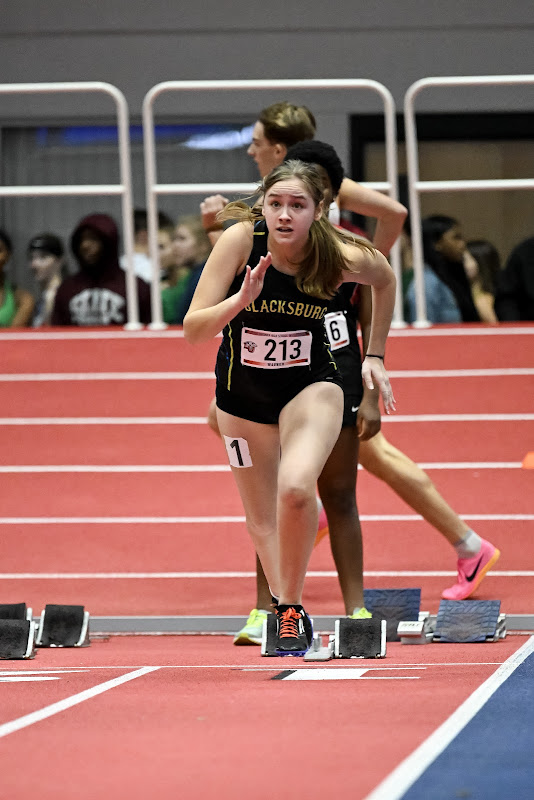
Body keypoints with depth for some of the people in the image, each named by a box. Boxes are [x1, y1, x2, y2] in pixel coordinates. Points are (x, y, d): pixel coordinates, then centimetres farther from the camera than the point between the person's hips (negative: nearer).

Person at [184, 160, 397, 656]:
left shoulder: (339, 257, -21)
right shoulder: (241, 240, -24)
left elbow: (386, 279, 5)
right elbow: (192, 330, -25)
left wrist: (375, 356, 5)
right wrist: (241, 300, -42)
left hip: (311, 385, -2)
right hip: (241, 395, 2)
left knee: (295, 489, -28)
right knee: (261, 520, 11)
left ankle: (291, 605, -9)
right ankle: (282, 603, 34)